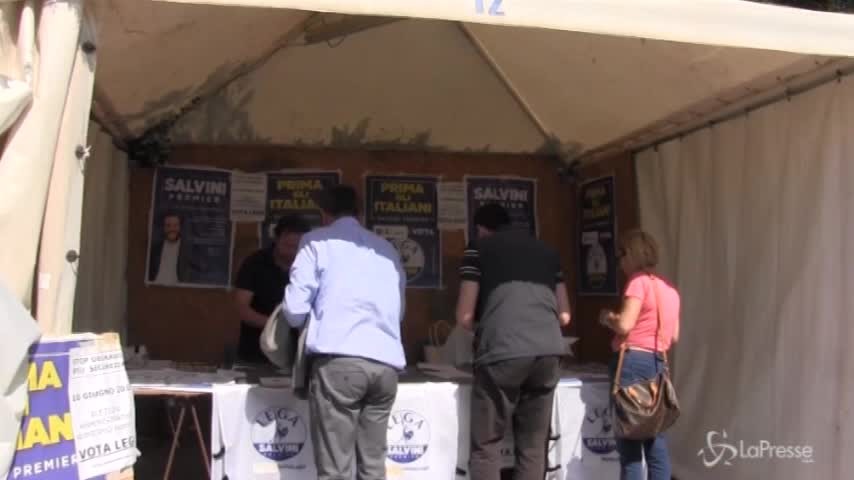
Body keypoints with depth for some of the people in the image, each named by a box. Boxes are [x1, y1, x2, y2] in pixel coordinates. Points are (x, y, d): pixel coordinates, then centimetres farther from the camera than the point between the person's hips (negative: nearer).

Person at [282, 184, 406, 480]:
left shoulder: (317, 241, 8)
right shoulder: (387, 249, 21)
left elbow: (295, 309, 3)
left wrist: (313, 322, 24)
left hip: (339, 360, -4)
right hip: (387, 362, 5)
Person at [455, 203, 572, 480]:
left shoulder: (479, 248, 12)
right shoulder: (547, 251, 24)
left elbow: (464, 317, 8)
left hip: (503, 352, -4)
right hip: (548, 352, 4)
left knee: (485, 446, 6)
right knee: (533, 446, 12)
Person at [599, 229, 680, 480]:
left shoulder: (639, 281, -7)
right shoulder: (669, 289, 16)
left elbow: (624, 325, -16)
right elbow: (673, 337, 17)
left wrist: (607, 317, 2)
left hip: (633, 362, -8)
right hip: (657, 364, 8)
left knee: (630, 442, -4)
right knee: (655, 440, 10)